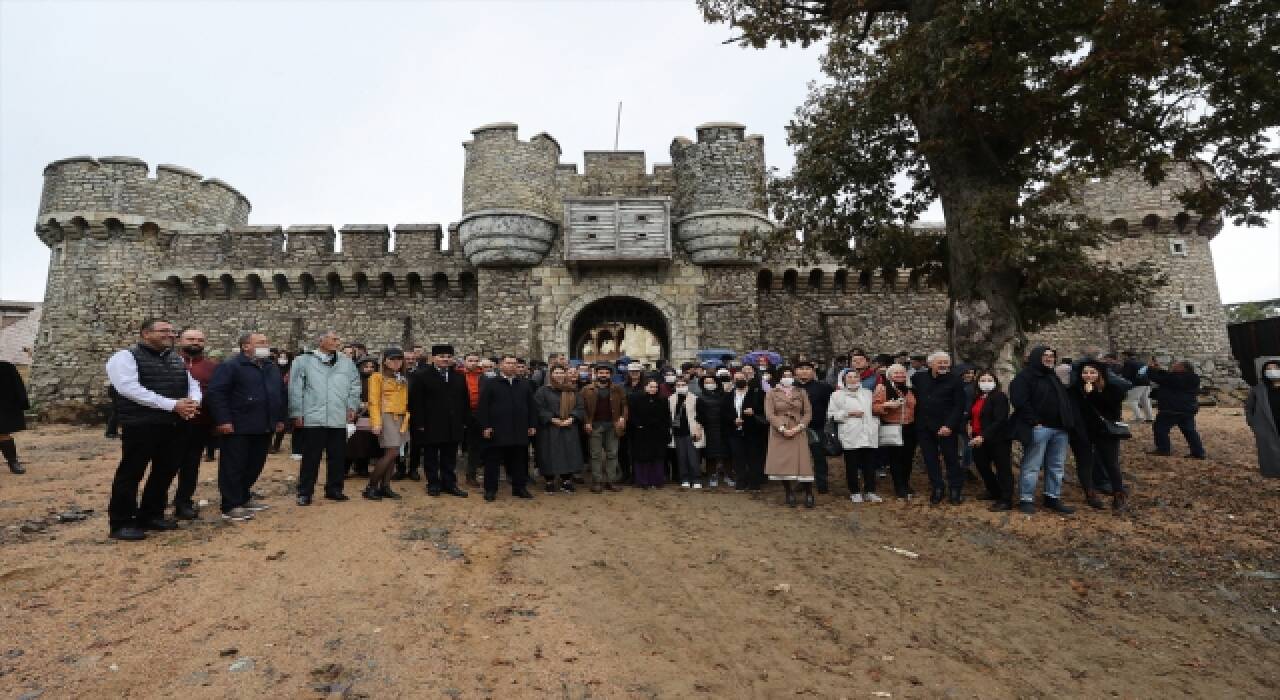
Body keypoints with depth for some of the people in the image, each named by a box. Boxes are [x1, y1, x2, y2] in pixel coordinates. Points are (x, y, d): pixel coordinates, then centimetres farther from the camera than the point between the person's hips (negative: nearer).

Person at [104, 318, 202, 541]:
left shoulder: (177, 360, 17)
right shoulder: (125, 357, -5)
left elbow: (193, 385, 16)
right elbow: (131, 389, -18)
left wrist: (193, 402, -9)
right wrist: (173, 404, -22)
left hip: (173, 425, 7)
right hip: (140, 425, -7)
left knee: (165, 471, 12)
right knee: (131, 473, 0)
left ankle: (151, 515, 26)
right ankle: (121, 523, 12)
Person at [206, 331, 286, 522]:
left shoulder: (272, 368, 16)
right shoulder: (230, 366, -7)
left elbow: (281, 393, 23)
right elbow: (215, 393, -14)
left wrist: (280, 418, 18)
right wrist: (222, 420, -18)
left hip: (265, 428, 7)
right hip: (238, 428, -7)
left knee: (255, 466, 14)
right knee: (233, 467, -1)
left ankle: (244, 498, 29)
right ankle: (231, 507, 6)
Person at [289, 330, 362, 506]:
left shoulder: (347, 362, 11)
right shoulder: (303, 361, 1)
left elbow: (355, 386, 15)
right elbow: (295, 389, -1)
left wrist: (352, 406, 7)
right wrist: (297, 413, -4)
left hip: (339, 419, 4)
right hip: (312, 419, -4)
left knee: (338, 457, 10)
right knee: (311, 458, 2)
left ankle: (334, 489, 22)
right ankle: (304, 492, 13)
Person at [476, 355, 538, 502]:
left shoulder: (525, 385, 11)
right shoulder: (489, 384, 0)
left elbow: (531, 406, 13)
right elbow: (483, 407, -3)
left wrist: (532, 425, 6)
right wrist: (485, 426, -9)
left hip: (520, 431, 3)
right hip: (497, 431, -3)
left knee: (520, 461, 9)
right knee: (493, 460, 3)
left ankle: (519, 487, 21)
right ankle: (490, 489, 13)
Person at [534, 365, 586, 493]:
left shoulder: (573, 390, 9)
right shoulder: (543, 391, -1)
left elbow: (580, 407, 4)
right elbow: (539, 408, -9)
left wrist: (572, 418, -12)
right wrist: (552, 419, -16)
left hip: (569, 428, 3)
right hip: (549, 429, -3)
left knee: (568, 454, 3)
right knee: (551, 455, -1)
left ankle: (566, 481, 13)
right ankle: (550, 482, 10)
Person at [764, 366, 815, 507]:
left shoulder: (801, 392, 10)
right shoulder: (771, 393, 5)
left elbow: (808, 412, 6)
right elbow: (769, 414, -3)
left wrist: (799, 427, -10)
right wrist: (782, 428, -14)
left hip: (799, 433, 1)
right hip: (779, 433, 0)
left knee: (803, 463, -5)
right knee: (782, 464, -2)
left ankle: (809, 494, 5)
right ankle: (789, 493, 11)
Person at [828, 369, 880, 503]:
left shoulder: (868, 393, 18)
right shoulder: (837, 395, 5)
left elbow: (875, 410, 23)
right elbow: (831, 414, -2)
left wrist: (876, 425, 12)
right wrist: (849, 414, -9)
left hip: (869, 436, 3)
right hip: (850, 436, -3)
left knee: (870, 465, 5)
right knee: (852, 466, 0)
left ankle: (870, 492, 14)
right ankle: (855, 492, 11)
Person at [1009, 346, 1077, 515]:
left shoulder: (1053, 377, 21)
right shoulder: (1024, 377, -6)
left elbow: (1065, 401, 28)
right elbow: (1019, 402, -16)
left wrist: (1069, 421, 15)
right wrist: (1034, 421, -19)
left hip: (1060, 429, 8)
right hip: (1038, 428, -8)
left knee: (1056, 466, 12)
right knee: (1031, 466, -5)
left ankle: (1053, 498, 23)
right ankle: (1026, 499, 2)